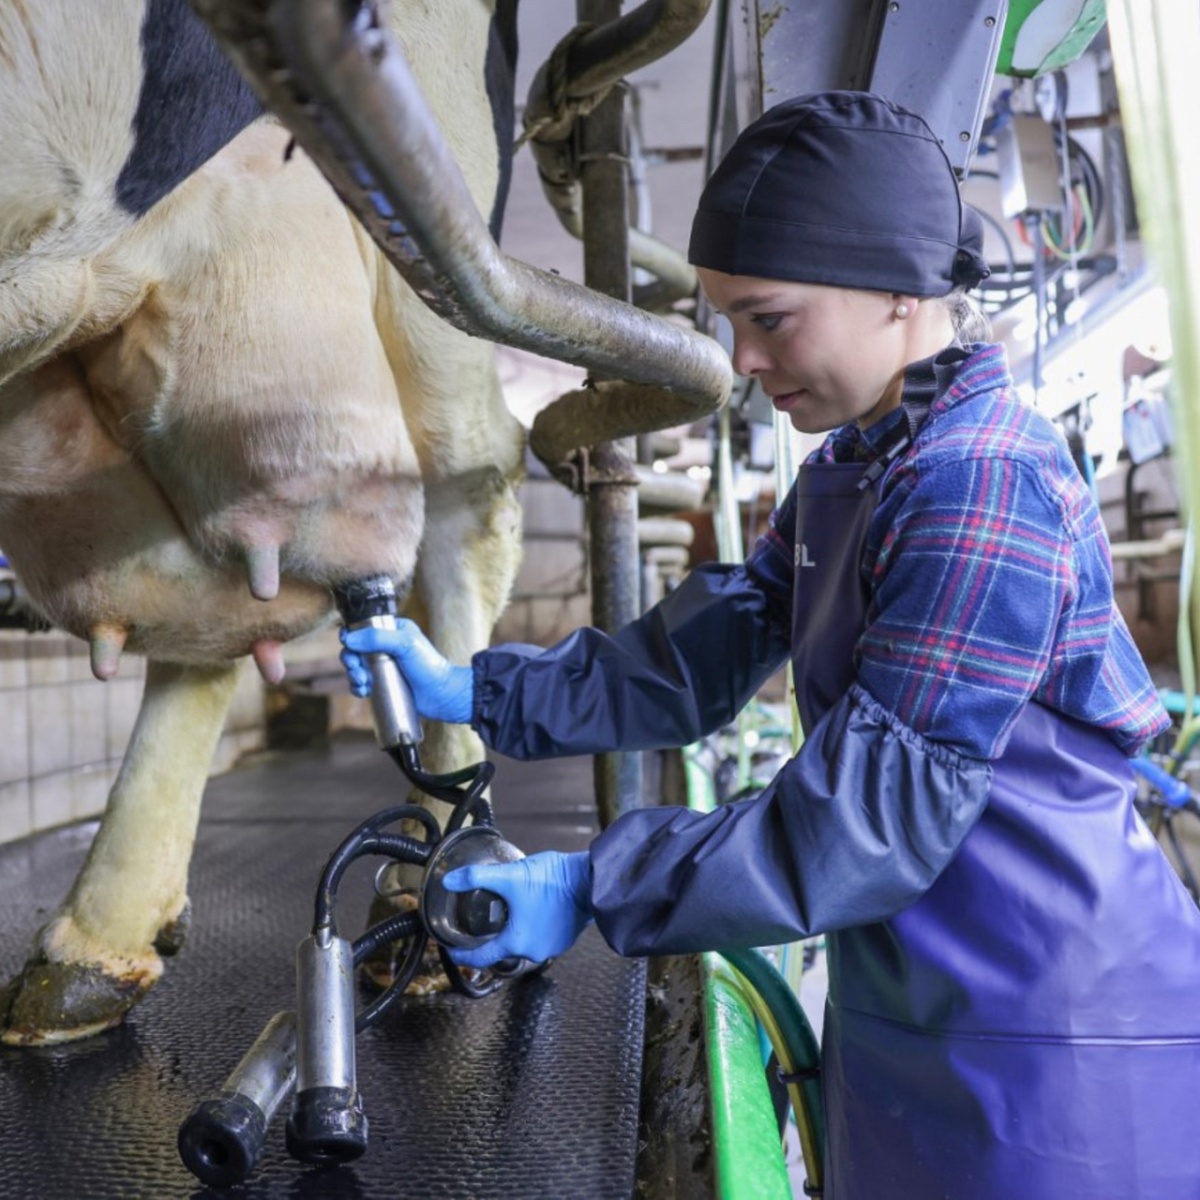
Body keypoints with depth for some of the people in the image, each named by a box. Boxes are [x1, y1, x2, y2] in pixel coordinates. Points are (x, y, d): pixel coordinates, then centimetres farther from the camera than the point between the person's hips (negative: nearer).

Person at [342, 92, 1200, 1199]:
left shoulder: (985, 487, -24)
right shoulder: (849, 474, 6)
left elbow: (874, 816, -26)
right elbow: (698, 661, 7)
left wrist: (594, 889, -21)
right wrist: (476, 691, 2)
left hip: (1048, 1055, -8)